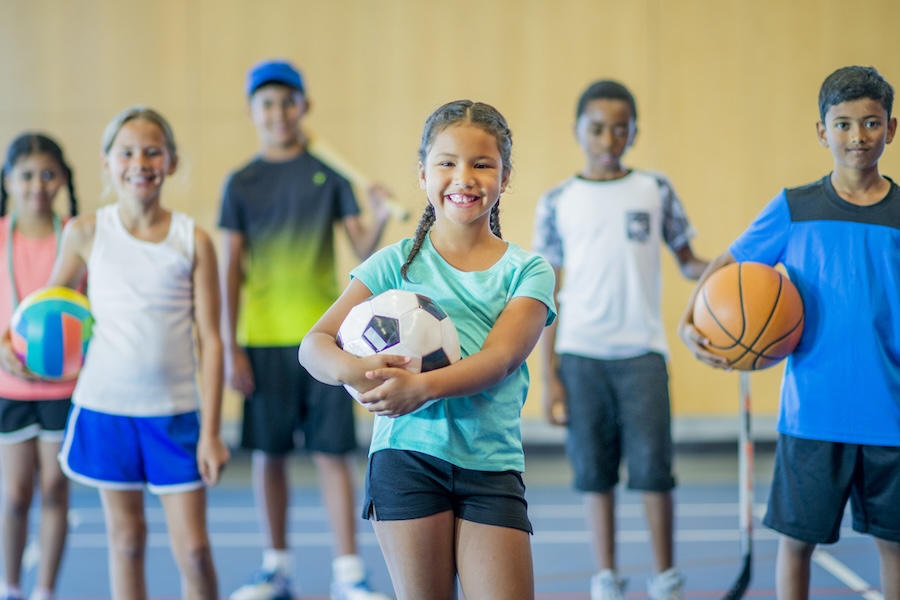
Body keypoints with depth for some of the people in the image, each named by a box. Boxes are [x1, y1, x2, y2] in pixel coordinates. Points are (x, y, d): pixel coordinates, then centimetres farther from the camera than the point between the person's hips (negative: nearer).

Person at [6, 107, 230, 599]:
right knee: (125, 540, 10)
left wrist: (211, 431, -5)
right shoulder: (86, 233, 0)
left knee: (194, 549, -2)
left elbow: (210, 340, -2)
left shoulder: (194, 240, -2)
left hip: (175, 410, -1)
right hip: (105, 407, 1)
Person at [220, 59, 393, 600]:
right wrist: (231, 347, -1)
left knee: (332, 452, -2)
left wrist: (380, 219, -23)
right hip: (263, 339, 1)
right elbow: (232, 269, 5)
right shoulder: (241, 183, 5)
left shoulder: (329, 173, 3)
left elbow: (364, 251, -1)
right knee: (269, 452, 7)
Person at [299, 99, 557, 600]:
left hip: (492, 463, 0)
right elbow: (315, 344, -1)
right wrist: (355, 369, -25)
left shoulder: (528, 271, 6)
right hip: (407, 456, 0)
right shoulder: (397, 263, 6)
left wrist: (422, 387, -29)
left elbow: (500, 357, -11)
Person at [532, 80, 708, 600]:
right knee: (595, 470, 5)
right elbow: (548, 295, 6)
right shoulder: (558, 202, 5)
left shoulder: (656, 190, 6)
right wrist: (549, 377, 2)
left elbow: (688, 260, 8)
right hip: (580, 352, 1)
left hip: (642, 350, 0)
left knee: (653, 468, -2)